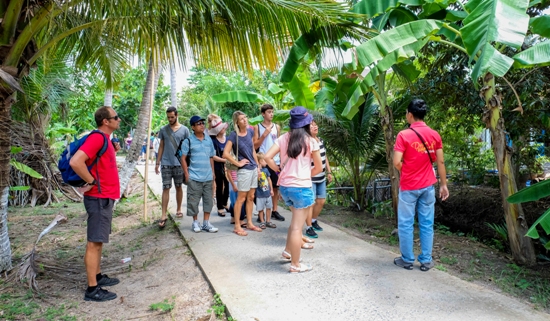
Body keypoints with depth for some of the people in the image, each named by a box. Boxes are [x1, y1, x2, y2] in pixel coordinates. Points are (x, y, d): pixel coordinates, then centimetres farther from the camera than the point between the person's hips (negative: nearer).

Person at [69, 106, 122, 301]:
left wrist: (113, 151, 9)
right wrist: (92, 182, -20)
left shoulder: (105, 139, 13)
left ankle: (98, 276, 31)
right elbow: (75, 162, -29)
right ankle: (92, 289, 5)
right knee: (94, 242, -3)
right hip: (99, 199, -10)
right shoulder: (97, 138, -18)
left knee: (99, 241, 18)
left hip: (105, 198, 10)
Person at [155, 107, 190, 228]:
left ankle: (178, 209, 27)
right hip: (166, 164, 1)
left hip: (179, 164, 0)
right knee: (166, 188, -2)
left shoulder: (184, 130, 0)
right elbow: (161, 147, 9)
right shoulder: (163, 130, 5)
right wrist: (157, 163, 6)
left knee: (178, 187, 11)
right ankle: (163, 216, -2)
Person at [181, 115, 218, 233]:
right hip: (194, 177, -4)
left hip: (208, 177, 4)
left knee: (208, 200, 7)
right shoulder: (188, 141, -3)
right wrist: (186, 174, -8)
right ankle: (195, 222, 19)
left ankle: (206, 223, 17)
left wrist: (213, 172, 10)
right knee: (194, 200, 3)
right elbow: (183, 158, -3)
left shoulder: (209, 140, 10)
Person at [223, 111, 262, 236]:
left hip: (253, 168, 6)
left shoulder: (250, 131, 5)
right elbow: (225, 154, -20)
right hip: (244, 170, -6)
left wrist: (257, 166, 12)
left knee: (251, 197, 13)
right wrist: (237, 163, -14)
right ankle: (237, 226, 10)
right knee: (241, 198, 0)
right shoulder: (233, 135, -14)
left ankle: (249, 223, 25)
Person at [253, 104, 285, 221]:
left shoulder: (277, 127, 10)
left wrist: (282, 159, 8)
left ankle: (275, 211, 18)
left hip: (276, 161, 3)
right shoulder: (257, 127, 1)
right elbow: (255, 146, -3)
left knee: (276, 187, 8)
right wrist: (264, 135, -13)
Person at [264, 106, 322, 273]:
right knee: (297, 227, 3)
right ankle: (295, 265, 15)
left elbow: (267, 157, -5)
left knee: (296, 220, 27)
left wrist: (278, 170, 7)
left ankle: (288, 251, 34)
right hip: (301, 187, -5)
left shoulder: (284, 138, 1)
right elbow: (319, 168, -1)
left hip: (284, 186, 5)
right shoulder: (310, 141, -7)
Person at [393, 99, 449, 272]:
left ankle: (407, 259, 16)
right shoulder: (435, 135, 1)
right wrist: (443, 184, 10)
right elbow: (440, 162, 3)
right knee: (427, 224, 11)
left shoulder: (404, 135, -13)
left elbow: (397, 162, -17)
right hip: (428, 186, 4)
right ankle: (426, 260, 18)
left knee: (406, 224, 8)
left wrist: (406, 172, 4)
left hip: (408, 187, -4)